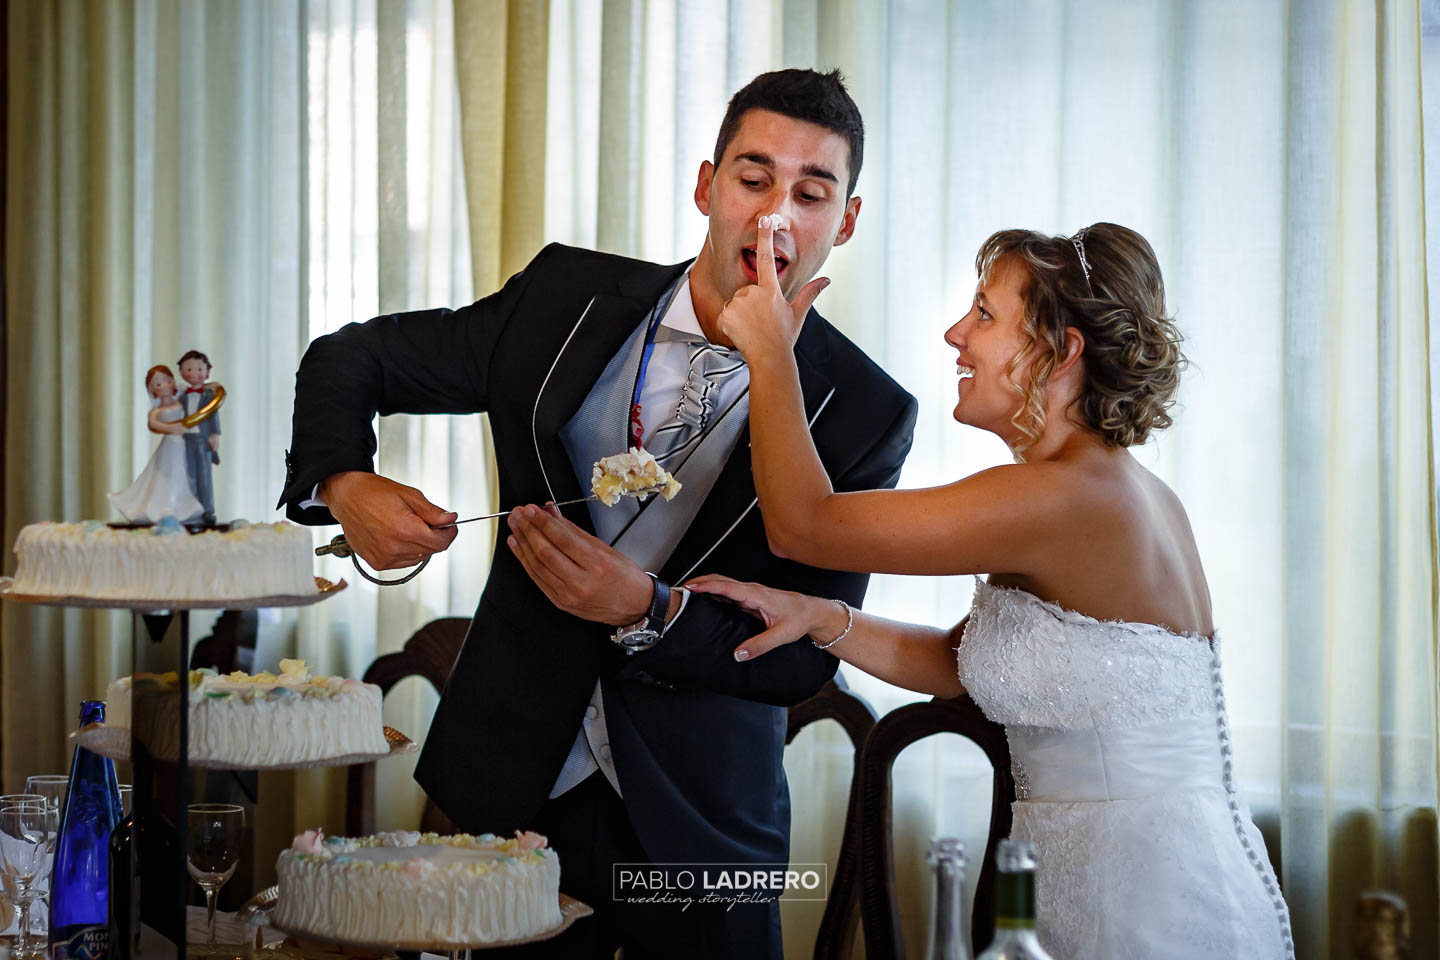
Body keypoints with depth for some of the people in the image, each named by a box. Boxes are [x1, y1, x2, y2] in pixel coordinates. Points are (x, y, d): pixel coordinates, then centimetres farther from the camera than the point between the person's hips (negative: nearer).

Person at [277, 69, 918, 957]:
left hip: (696, 823, -1)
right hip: (518, 787, 1)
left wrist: (647, 611, -27)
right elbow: (350, 360, 4)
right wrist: (344, 483, -16)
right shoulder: (568, 300, -6)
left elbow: (806, 659, -11)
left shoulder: (863, 415, -10)